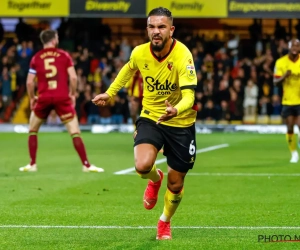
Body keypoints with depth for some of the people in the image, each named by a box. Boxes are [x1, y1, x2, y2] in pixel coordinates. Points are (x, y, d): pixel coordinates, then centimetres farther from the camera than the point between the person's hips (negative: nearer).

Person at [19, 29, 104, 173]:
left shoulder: (36, 58, 5)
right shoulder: (64, 56, 3)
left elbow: (29, 82, 1)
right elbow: (73, 77, -4)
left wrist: (32, 98, 15)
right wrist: (73, 94, 9)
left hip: (44, 98, 1)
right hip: (62, 98, -1)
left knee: (33, 131, 21)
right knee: (75, 132, 2)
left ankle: (32, 165, 17)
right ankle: (86, 165, -2)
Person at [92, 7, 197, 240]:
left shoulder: (182, 56, -26)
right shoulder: (139, 53, -12)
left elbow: (189, 96, -35)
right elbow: (129, 69, 14)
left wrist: (176, 111, -55)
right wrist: (110, 92, 19)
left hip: (180, 124, -2)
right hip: (150, 118, 2)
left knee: (175, 185, 7)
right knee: (143, 166, -26)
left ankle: (165, 222, 39)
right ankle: (155, 179, 13)